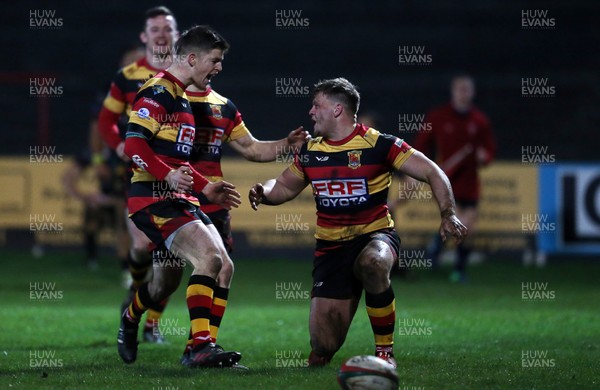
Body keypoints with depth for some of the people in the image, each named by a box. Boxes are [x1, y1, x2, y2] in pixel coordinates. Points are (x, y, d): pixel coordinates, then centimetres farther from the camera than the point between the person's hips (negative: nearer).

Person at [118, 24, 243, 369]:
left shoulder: (182, 98, 22)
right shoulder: (157, 92, -10)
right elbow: (134, 144, -20)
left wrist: (205, 187, 24)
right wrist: (168, 176, -30)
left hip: (179, 199, 10)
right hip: (154, 198, -10)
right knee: (209, 257, -23)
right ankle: (201, 346, -24)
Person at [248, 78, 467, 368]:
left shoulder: (378, 144, -9)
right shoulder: (310, 152, 6)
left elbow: (433, 173, -9)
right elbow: (285, 187, 22)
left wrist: (448, 215, -23)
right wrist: (262, 192, -1)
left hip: (375, 235, -4)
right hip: (330, 247, 4)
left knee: (372, 264, -44)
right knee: (323, 346, -8)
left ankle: (385, 351, -24)